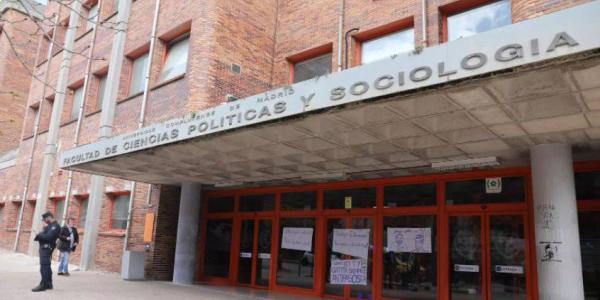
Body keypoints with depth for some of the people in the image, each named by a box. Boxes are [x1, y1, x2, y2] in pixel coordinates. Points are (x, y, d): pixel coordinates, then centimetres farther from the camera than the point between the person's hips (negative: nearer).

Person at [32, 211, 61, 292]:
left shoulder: (55, 226, -14)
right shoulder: (50, 226, 20)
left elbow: (48, 237, -23)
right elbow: (44, 236, 18)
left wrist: (38, 235, -12)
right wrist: (39, 235, 0)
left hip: (47, 248, -11)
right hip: (44, 248, 11)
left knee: (44, 267, -12)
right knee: (46, 266, 14)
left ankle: (43, 285, -12)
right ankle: (48, 284, 21)